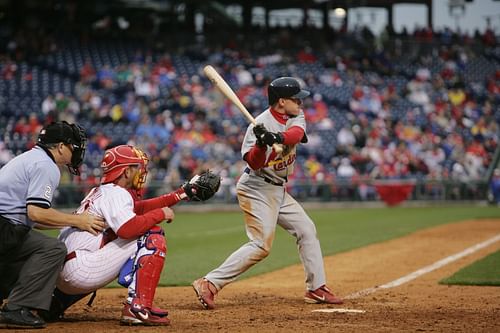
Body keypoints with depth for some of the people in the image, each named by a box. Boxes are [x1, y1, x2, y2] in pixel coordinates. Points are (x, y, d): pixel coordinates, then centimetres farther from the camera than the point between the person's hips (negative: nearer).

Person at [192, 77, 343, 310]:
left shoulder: (295, 118, 2)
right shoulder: (261, 124, -20)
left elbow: (297, 133, -22)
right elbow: (254, 163, -26)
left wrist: (278, 137, -41)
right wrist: (261, 143, -44)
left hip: (277, 190, 9)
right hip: (257, 190, -9)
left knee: (306, 230, 11)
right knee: (261, 245, -16)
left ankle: (317, 288, 18)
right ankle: (209, 284, -17)